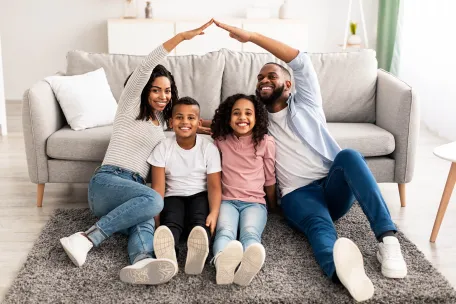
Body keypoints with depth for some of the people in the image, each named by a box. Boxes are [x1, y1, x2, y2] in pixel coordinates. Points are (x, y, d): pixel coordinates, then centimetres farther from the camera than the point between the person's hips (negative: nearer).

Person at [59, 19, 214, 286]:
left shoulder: (162, 121, 25)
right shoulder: (130, 107, 4)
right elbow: (145, 67, -10)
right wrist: (182, 37, -17)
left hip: (134, 188, 5)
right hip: (107, 182, -5)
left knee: (146, 219, -33)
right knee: (154, 200, -36)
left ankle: (141, 263, -66)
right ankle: (86, 239, -34)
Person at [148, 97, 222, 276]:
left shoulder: (209, 148, -5)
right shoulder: (163, 148, -4)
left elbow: (214, 186, -10)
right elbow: (158, 187, -8)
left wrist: (214, 213, -29)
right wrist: (155, 218, -22)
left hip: (199, 196, 0)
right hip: (174, 197, 0)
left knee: (199, 221, -34)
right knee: (170, 223, -33)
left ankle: (196, 254, -65)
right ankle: (166, 255, -65)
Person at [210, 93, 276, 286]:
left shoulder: (266, 142, 5)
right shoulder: (221, 141, 6)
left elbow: (270, 178, 14)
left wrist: (273, 206, 23)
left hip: (255, 202, 0)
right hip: (227, 201, 1)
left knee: (250, 233, -35)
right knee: (225, 232, -35)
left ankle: (246, 268, -69)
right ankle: (223, 265, -69)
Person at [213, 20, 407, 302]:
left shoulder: (305, 104, 13)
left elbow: (300, 61, 0)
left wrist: (251, 36, -5)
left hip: (334, 187, 1)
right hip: (299, 194, 0)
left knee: (349, 155, -34)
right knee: (320, 226, -36)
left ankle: (387, 239, -43)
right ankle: (341, 268, -74)